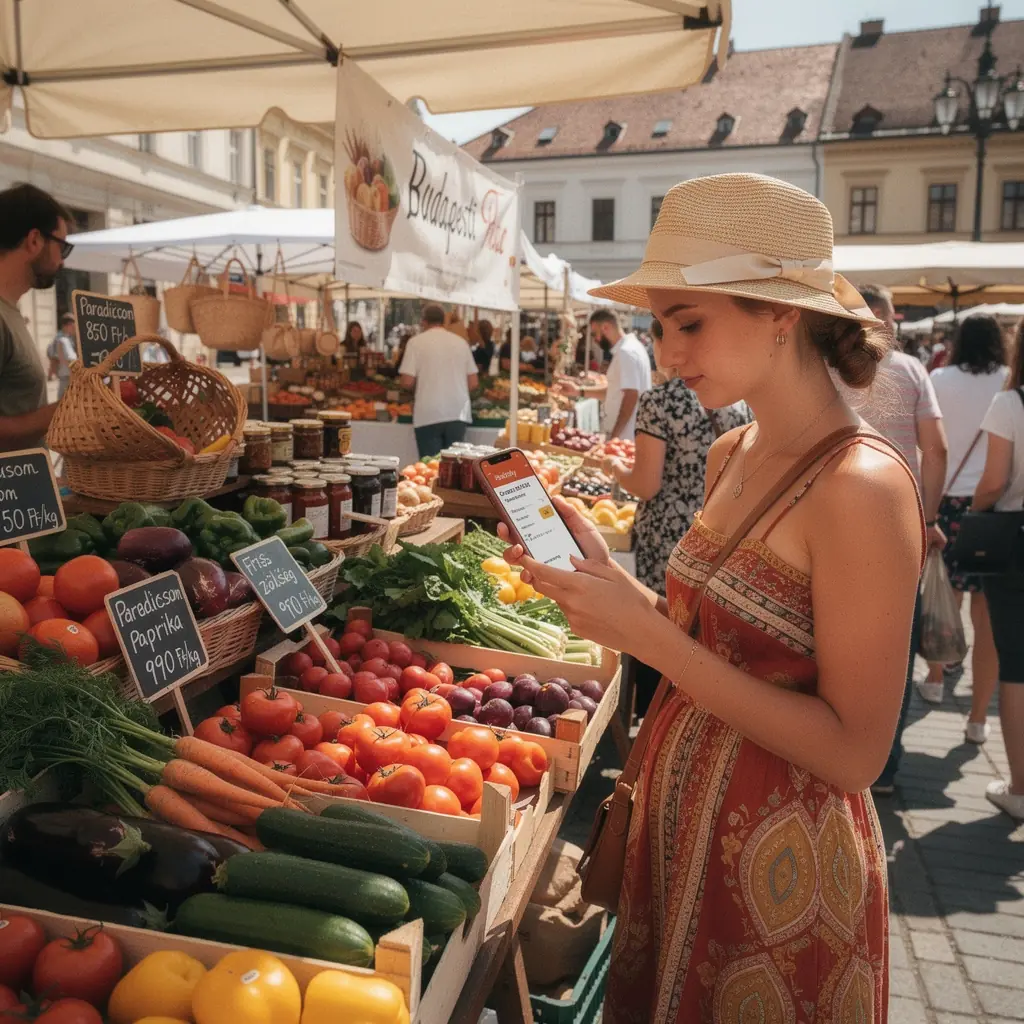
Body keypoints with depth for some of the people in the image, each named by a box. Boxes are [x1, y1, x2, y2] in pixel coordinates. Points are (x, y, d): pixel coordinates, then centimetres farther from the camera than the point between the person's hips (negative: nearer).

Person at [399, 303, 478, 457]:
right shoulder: (461, 342, 9)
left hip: (429, 415, -3)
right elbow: (473, 383, 8)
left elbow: (407, 382, -8)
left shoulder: (416, 342, -2)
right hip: (458, 413, 3)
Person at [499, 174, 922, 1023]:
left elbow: (855, 752, -23)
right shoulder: (731, 455, 1)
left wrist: (645, 633, -27)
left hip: (783, 863, -7)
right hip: (682, 825, 7)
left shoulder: (860, 485, -23)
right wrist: (600, 574, -7)